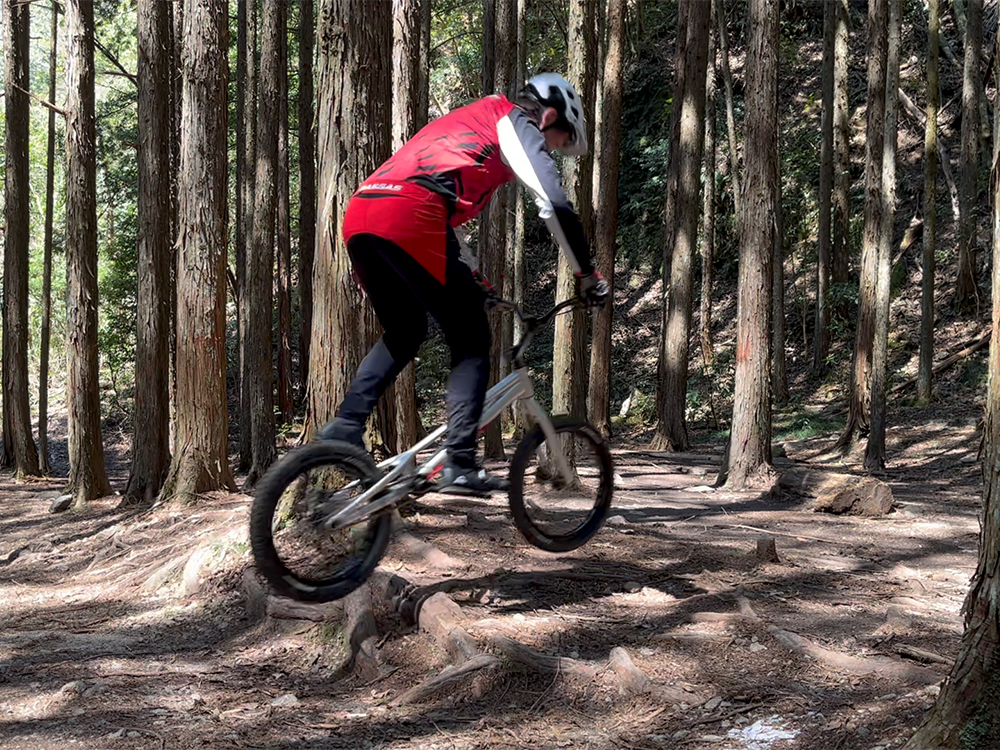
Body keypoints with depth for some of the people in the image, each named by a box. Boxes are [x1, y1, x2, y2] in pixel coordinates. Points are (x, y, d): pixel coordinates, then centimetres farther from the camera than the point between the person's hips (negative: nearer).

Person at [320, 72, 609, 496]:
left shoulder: (464, 122, 38)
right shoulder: (517, 123, 15)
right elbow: (555, 207, 5)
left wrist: (466, 284, 48)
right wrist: (588, 277, 14)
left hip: (359, 213, 8)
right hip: (408, 218, -8)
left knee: (404, 333, 26)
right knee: (471, 341, 4)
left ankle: (344, 427, 12)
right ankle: (459, 466, -4)